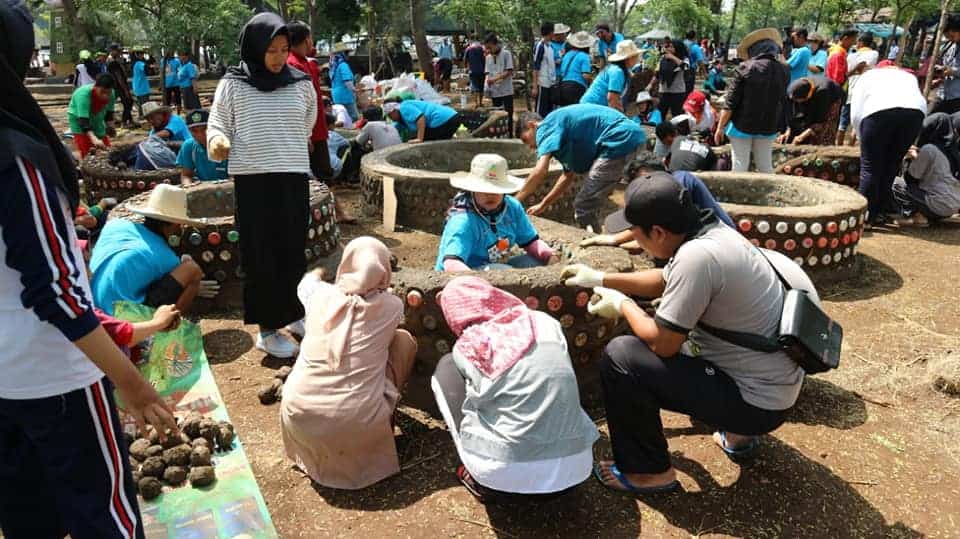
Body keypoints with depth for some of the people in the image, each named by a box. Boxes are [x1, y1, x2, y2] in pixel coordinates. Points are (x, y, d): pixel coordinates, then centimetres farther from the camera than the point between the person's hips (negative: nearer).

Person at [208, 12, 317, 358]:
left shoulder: (301, 84, 6)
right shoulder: (233, 84, -2)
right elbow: (218, 124, -1)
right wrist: (218, 141, -21)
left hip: (294, 178, 3)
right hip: (253, 181, -3)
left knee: (293, 251, 10)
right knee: (262, 254, 0)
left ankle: (294, 314, 28)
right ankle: (267, 330, 9)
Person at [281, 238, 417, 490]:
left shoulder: (321, 295, 2)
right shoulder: (392, 306, -2)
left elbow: (306, 282, 29)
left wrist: (317, 272, 53)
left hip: (300, 422, 3)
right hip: (358, 428, -3)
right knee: (404, 340, 12)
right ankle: (383, 418, 24)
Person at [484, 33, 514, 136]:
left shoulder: (506, 54, -6)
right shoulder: (489, 57, 10)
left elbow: (509, 71, -11)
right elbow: (488, 73, 9)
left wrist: (495, 78, -19)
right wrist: (487, 85, -8)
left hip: (506, 91, -5)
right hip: (494, 92, 5)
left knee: (508, 115, 0)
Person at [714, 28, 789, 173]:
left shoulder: (745, 68, -12)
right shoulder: (784, 71, -1)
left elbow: (730, 102, -11)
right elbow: (781, 100, 7)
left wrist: (720, 127, -5)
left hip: (742, 125, -3)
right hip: (768, 127, 3)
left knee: (740, 166, 3)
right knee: (766, 167, 13)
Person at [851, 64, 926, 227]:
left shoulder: (867, 76, 34)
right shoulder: (909, 76, 40)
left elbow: (855, 114, 20)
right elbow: (919, 99, 24)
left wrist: (863, 137, 31)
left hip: (880, 111, -3)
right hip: (916, 111, 3)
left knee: (870, 167, 3)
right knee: (892, 165, 13)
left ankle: (865, 215, 0)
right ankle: (880, 213, 15)